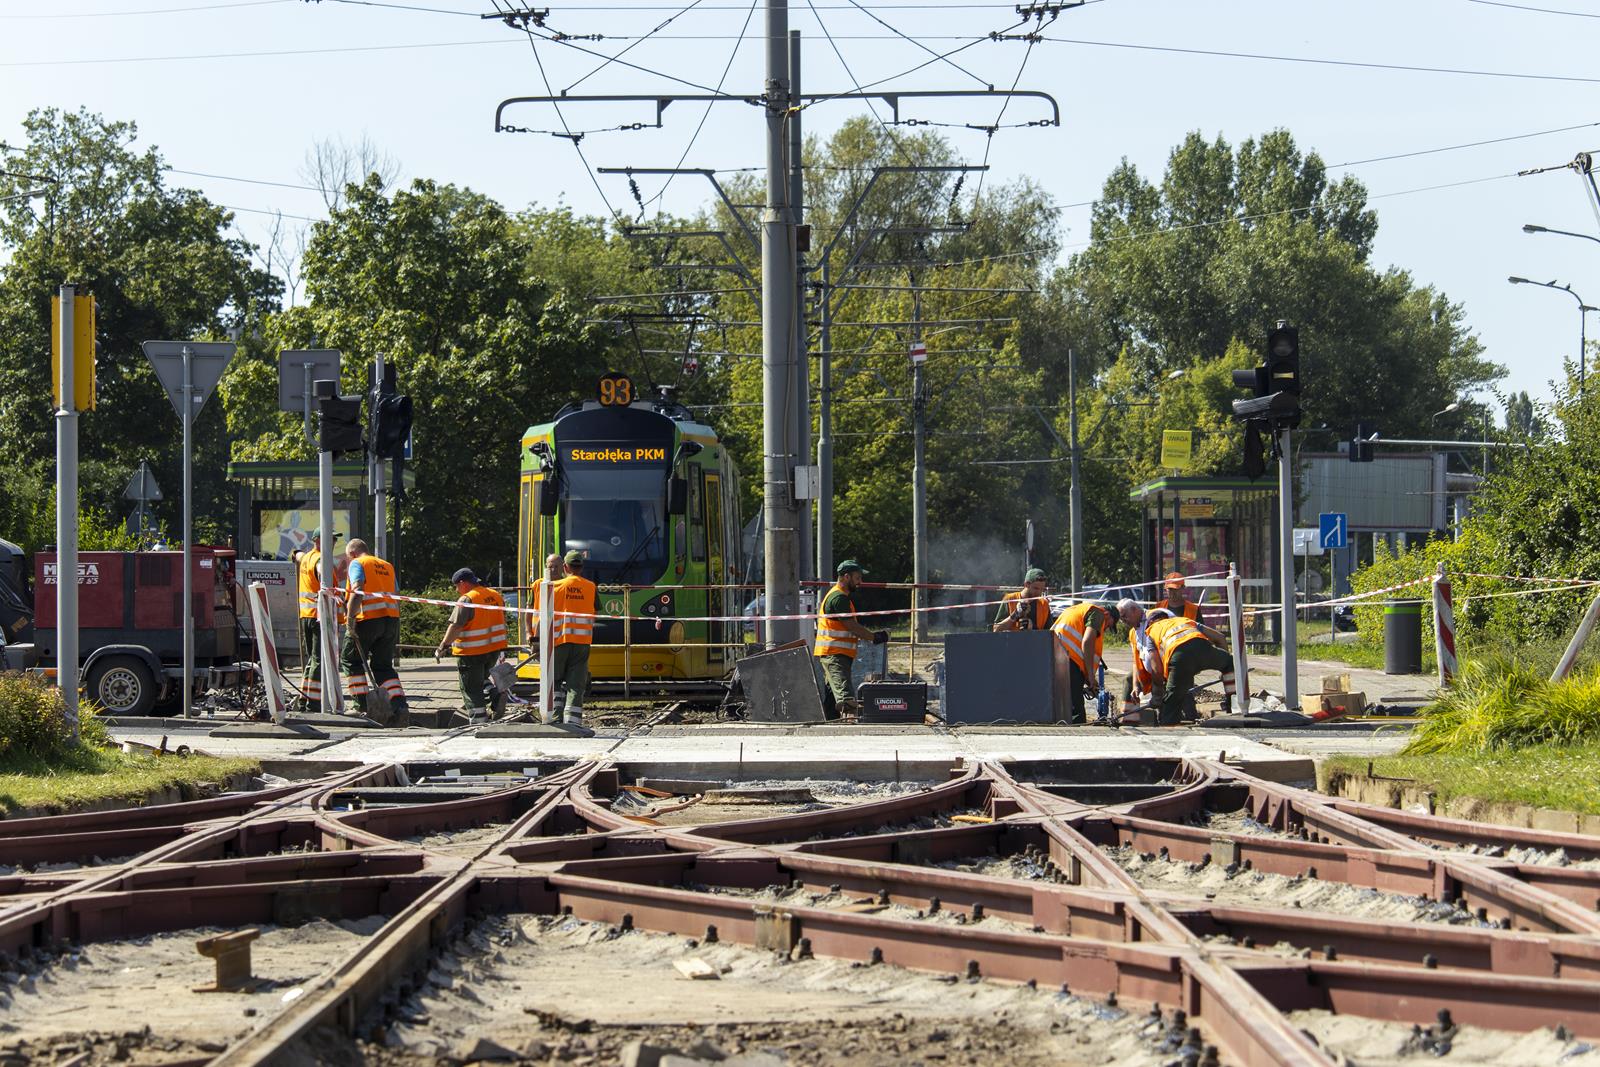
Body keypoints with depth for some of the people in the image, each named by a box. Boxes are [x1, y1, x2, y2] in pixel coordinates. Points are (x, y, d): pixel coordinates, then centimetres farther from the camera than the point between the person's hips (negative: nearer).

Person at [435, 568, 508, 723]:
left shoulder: (467, 600, -16)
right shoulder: (496, 596, 7)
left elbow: (455, 626, -21)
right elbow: (503, 621, 15)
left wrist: (442, 647, -16)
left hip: (472, 652, -7)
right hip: (495, 649, 7)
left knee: (471, 689, 3)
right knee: (481, 679, 27)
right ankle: (495, 694, 2)